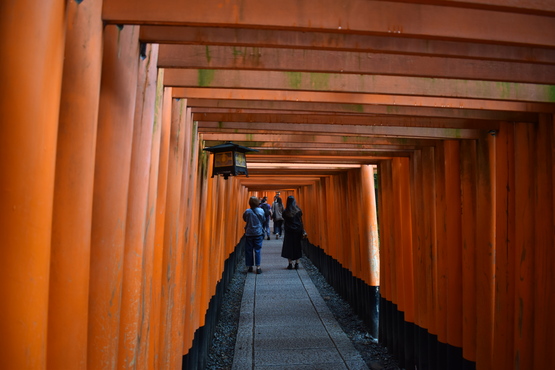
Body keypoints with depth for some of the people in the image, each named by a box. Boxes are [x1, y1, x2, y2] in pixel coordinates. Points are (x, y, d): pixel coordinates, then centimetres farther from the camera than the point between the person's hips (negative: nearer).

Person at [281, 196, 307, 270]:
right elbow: (301, 222, 1)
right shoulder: (298, 211, -2)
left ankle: (290, 264, 0)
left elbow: (284, 222, 1)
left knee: (289, 247, 4)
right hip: (297, 231, 2)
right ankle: (297, 263, 9)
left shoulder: (285, 212, -7)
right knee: (297, 247, 10)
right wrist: (303, 231, 5)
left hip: (289, 231, -2)